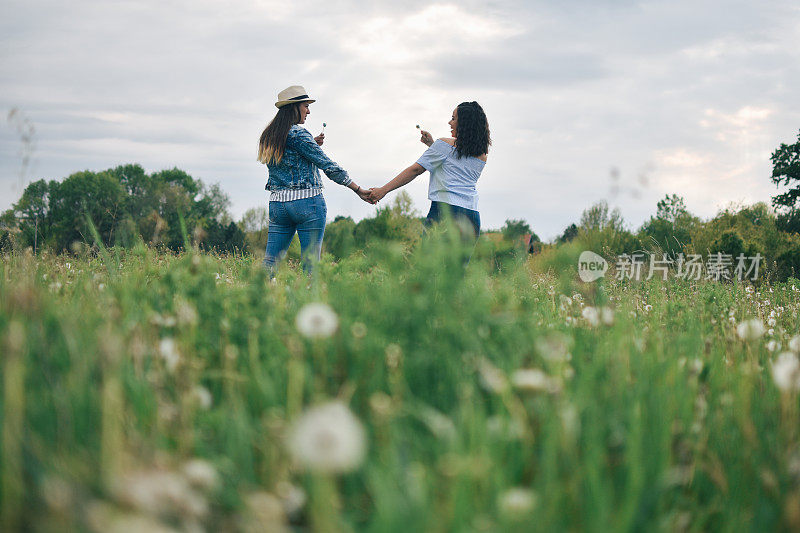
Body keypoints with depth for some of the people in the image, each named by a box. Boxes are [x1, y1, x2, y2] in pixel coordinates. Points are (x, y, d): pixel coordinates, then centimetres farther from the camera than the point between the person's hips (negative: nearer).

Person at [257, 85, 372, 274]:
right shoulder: (298, 134, -10)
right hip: (307, 202, -7)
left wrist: (313, 144, 15)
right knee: (311, 263, -2)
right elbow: (327, 165, -12)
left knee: (270, 262, 4)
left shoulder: (268, 136, 13)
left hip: (277, 203, 7)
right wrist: (358, 190, -9)